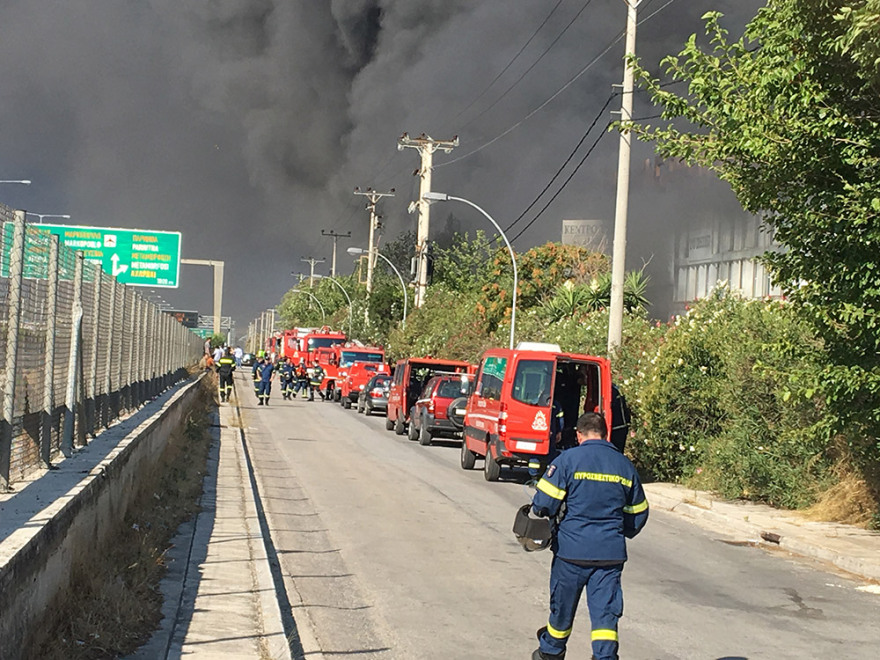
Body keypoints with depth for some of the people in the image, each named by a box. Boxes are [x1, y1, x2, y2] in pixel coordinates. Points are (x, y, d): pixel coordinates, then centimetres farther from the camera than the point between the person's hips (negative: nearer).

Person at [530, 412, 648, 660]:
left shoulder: (568, 459, -7)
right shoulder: (625, 465, 6)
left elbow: (543, 503, -10)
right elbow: (638, 513, 14)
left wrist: (554, 517, 12)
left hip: (572, 548, -2)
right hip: (611, 552, 2)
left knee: (563, 604, 15)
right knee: (605, 611, 3)